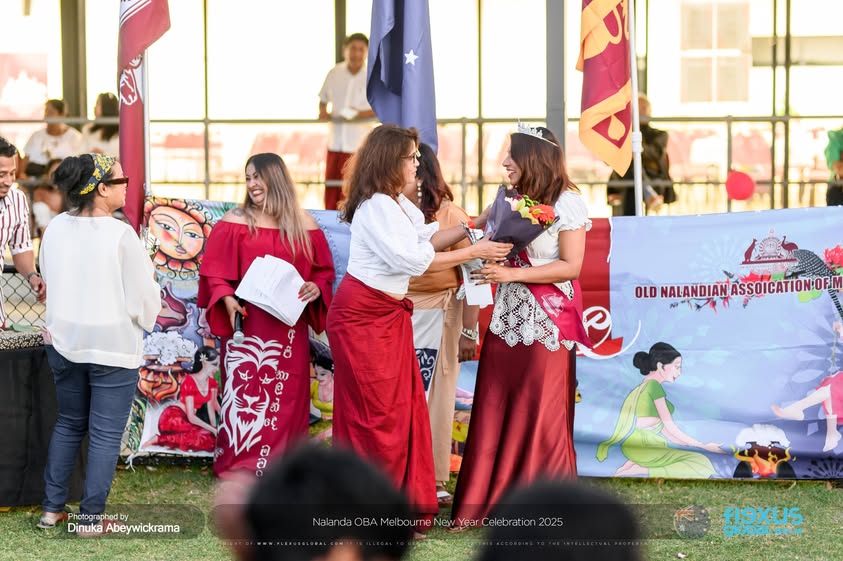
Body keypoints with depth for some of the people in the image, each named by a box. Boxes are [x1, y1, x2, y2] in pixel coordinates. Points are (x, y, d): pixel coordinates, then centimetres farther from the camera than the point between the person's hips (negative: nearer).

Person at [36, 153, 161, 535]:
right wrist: (146, 319, 9)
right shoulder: (121, 236, -20)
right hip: (113, 346, -5)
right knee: (105, 434, 5)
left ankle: (52, 508, 22)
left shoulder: (55, 230, -3)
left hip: (64, 341, 6)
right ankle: (90, 518, 8)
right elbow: (144, 296, -13)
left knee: (68, 424, 21)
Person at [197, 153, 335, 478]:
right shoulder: (235, 221, 2)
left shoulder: (304, 224, 7)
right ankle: (239, 463, 0)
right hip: (245, 323, -2)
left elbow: (323, 270, 12)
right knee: (244, 390, -5)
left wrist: (316, 288, -9)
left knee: (286, 395, 3)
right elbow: (215, 269, 0)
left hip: (289, 326, 2)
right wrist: (227, 299, -15)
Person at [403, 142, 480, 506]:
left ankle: (435, 480, 10)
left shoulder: (452, 216, -6)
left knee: (437, 395, 3)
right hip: (399, 311, 2)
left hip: (442, 312, -2)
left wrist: (469, 331, -8)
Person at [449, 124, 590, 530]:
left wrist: (512, 274, -18)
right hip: (508, 316, 6)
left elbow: (571, 266, -12)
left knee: (541, 417, -2)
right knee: (494, 414, 2)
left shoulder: (566, 203, -6)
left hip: (546, 322, -6)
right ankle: (481, 503, 6)